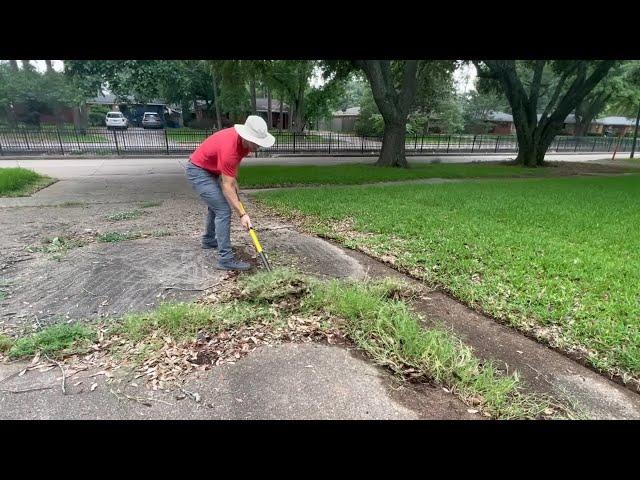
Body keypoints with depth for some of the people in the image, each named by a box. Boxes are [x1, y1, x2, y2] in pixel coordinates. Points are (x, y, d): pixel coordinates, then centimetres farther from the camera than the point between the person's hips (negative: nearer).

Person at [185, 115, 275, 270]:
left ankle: (209, 240, 47)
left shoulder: (243, 141, -10)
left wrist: (233, 180, 5)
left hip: (210, 169, 10)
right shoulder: (229, 148, -35)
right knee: (223, 209, -18)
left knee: (216, 204, 25)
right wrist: (242, 215, -31)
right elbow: (227, 187, -32)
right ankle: (225, 258, -15)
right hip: (198, 171, -10)